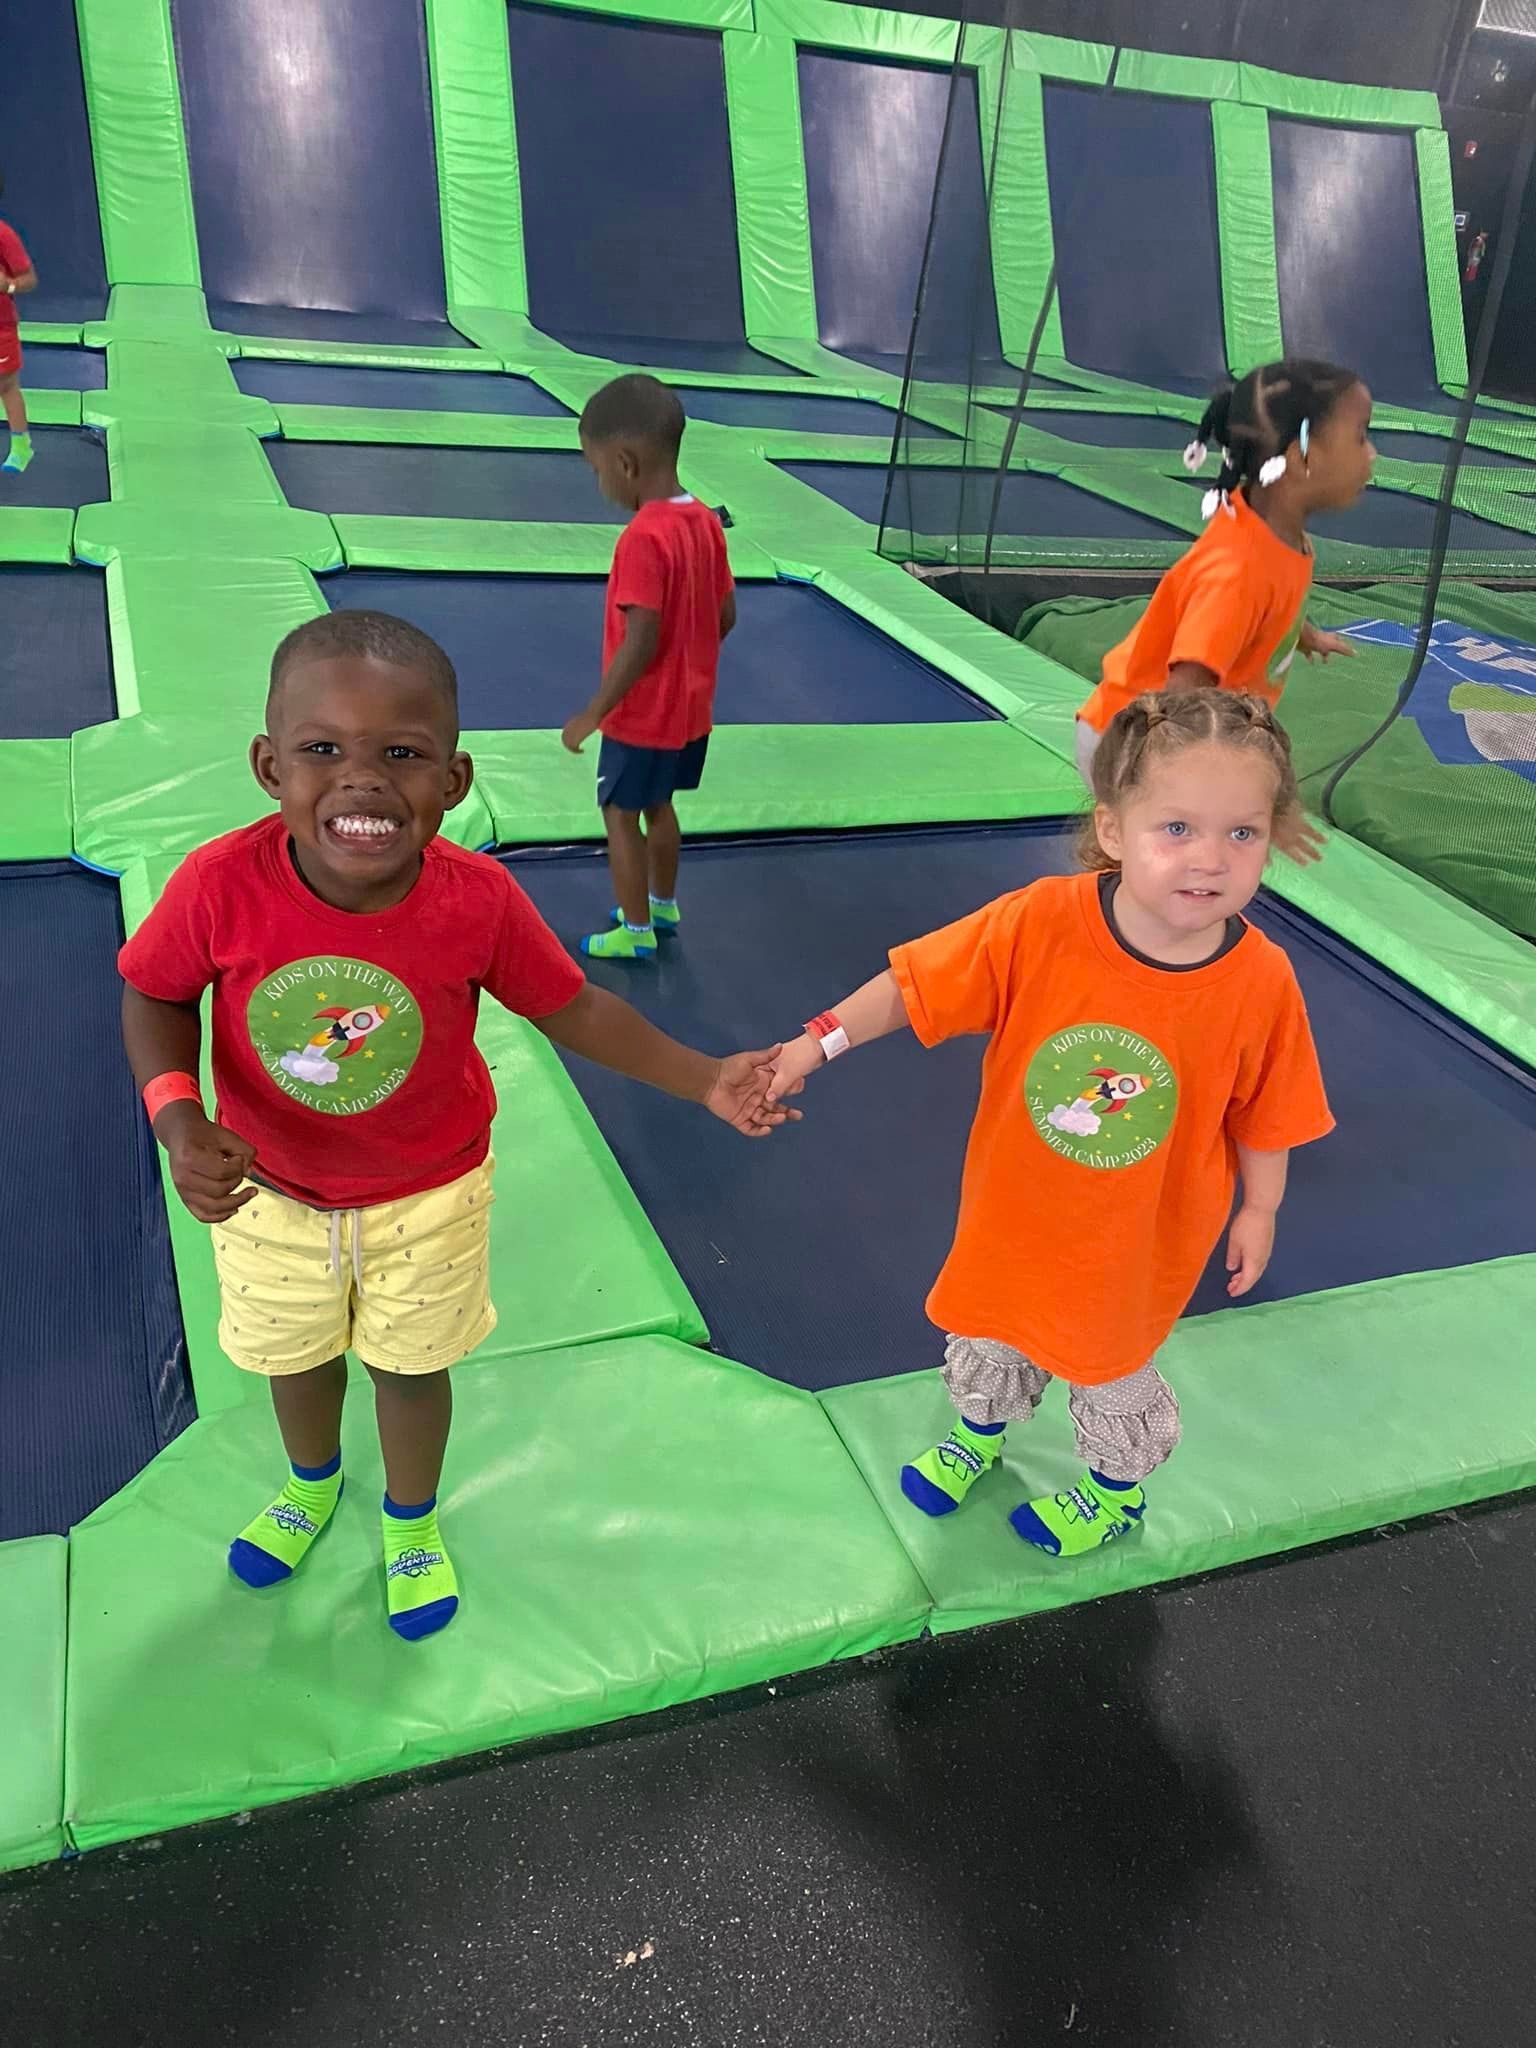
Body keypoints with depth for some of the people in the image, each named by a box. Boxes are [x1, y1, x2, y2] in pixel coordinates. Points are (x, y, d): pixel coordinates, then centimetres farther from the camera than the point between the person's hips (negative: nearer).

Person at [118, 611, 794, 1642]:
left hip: (428, 1197, -1)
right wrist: (180, 1122, -27)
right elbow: (155, 995, -11)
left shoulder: (478, 902, -28)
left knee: (411, 1364, 22)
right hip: (272, 1192, 1)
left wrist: (705, 1079, -17)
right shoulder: (221, 885, -30)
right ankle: (312, 1482, 64)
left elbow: (572, 1008, -13)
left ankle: (413, 1523, 55)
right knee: (297, 1354, 28)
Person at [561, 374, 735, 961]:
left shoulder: (643, 539, -25)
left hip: (643, 714, -8)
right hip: (690, 708, 8)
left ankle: (636, 932, 21)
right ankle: (662, 907, 40)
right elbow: (726, 616, 7)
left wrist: (593, 714, -19)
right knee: (658, 807, 24)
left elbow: (641, 643, -27)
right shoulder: (707, 521, -1)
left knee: (620, 815, 10)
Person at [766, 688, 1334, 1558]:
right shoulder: (1041, 923, -29)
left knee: (1111, 1366, 25)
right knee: (992, 1338, 29)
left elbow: (1264, 1113, -10)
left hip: (1140, 1236, -1)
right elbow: (917, 984, -17)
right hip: (1014, 1209, 2)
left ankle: (1118, 1488, 58)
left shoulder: (1261, 982, -26)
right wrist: (819, 1042, -18)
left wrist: (1258, 1213, 2)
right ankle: (981, 1431, 63)